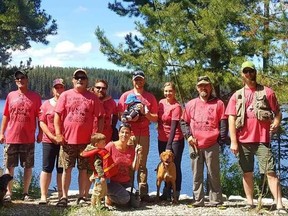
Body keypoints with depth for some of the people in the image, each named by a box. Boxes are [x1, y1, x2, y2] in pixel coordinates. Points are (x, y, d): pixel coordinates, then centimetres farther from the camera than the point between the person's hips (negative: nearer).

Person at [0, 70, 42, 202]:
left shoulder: (35, 96, 2)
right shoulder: (11, 96, 7)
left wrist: (40, 133, -3)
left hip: (28, 139, -1)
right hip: (11, 138, 1)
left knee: (28, 166, 4)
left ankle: (25, 192, 15)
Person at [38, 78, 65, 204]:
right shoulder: (46, 104, 6)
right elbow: (42, 123, 1)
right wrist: (52, 136, -10)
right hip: (49, 141, 0)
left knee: (61, 169, 6)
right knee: (47, 168, -1)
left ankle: (61, 195, 13)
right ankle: (43, 196, 4)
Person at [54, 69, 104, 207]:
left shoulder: (93, 97, 5)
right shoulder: (65, 95, 5)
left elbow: (99, 118, 5)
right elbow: (57, 115, 3)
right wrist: (58, 134, -5)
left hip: (86, 140, 0)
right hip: (67, 139, 0)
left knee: (83, 169, 6)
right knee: (67, 169, 5)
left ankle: (81, 197, 16)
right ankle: (64, 197, 14)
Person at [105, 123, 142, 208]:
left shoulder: (131, 149, 5)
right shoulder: (111, 146, -9)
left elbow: (134, 168, -2)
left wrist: (137, 154, -12)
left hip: (127, 182, 5)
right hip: (112, 182, -5)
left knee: (135, 203, -10)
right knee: (125, 198, -29)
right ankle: (109, 197, 3)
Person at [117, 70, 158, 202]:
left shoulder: (150, 97, 13)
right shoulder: (125, 96, 10)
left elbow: (155, 118, 10)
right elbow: (119, 116, 6)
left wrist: (145, 112, -7)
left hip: (144, 134, 1)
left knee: (142, 164, 0)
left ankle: (143, 192, 2)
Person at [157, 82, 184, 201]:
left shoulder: (176, 106, -15)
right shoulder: (161, 102, 6)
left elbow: (174, 126, -20)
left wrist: (169, 145, -23)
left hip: (175, 139, -7)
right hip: (162, 139, 7)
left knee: (175, 166, -1)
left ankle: (176, 194, 6)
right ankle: (166, 192, 25)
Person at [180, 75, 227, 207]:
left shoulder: (218, 103, 7)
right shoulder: (191, 104, 14)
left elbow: (223, 123, 4)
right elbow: (184, 122, 16)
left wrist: (221, 138, -5)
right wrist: (188, 136, 2)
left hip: (212, 145, -2)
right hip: (195, 145, 3)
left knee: (213, 174, 0)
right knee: (197, 174, 4)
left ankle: (215, 200, 7)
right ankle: (198, 200, 10)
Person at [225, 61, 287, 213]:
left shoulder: (267, 92, 5)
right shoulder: (237, 96, 9)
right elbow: (231, 119, 4)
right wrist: (233, 141, -4)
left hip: (262, 140, -2)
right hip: (243, 141, 2)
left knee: (270, 172, -7)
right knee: (247, 172, 8)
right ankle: (250, 203, 17)